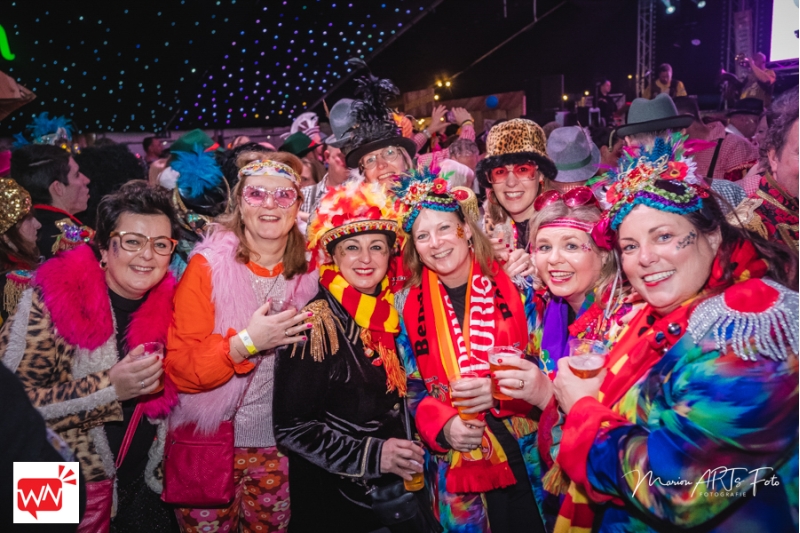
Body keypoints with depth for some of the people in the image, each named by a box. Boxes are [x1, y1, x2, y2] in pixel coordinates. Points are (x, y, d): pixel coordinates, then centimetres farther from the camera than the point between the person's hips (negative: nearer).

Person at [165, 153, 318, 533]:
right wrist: (247, 342, -27)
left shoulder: (309, 271, -2)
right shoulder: (207, 266, -11)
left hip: (279, 445, 3)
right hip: (210, 443, -2)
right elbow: (179, 369, -15)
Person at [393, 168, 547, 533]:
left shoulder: (516, 287, -6)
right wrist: (442, 426, -15)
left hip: (526, 458, 0)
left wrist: (499, 391, -21)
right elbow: (412, 389, 3)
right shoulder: (408, 305, -1)